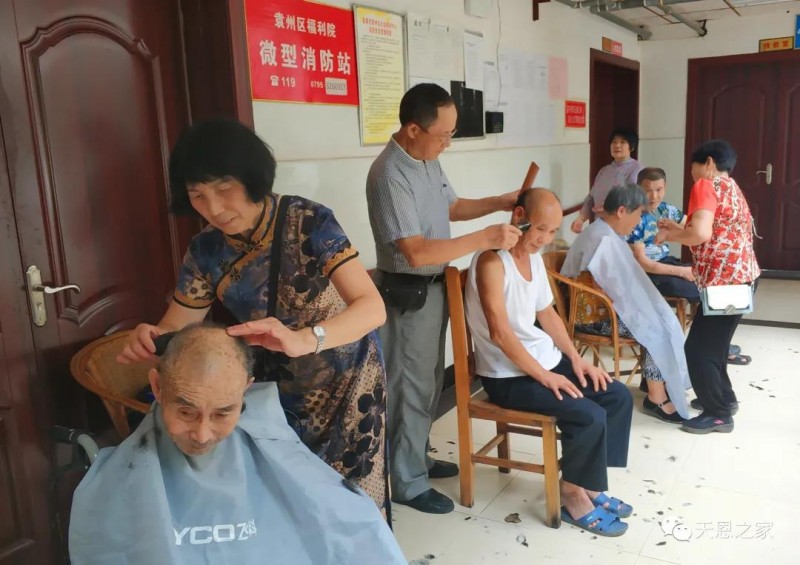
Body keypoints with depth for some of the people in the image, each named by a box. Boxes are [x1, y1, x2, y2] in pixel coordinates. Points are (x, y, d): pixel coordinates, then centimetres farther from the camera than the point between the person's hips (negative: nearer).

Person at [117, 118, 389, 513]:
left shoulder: (309, 222, -24)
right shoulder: (206, 251, -10)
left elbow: (372, 307, -33)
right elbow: (175, 328, -3)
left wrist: (303, 340, -51)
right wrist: (149, 337, -28)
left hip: (345, 378, -3)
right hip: (277, 387, 4)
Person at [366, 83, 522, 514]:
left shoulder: (428, 161, 4)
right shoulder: (390, 175, -26)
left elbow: (451, 207, 18)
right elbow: (416, 252, -30)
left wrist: (500, 202, 4)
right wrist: (485, 239, -29)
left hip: (434, 286, 9)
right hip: (408, 293, -9)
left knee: (428, 380, 19)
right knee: (411, 386, 2)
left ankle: (416, 458, 37)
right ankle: (407, 482, 18)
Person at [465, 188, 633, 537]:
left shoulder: (535, 258, 8)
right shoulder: (492, 262, -21)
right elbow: (500, 333, -24)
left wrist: (576, 358, 6)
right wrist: (545, 377, -20)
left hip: (546, 359, 10)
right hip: (508, 375, -9)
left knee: (618, 396, 2)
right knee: (589, 415, -21)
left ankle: (589, 484, 13)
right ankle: (574, 498, 2)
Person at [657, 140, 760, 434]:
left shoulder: (706, 186, -10)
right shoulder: (732, 189, 19)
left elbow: (701, 234, -25)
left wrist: (669, 235, -9)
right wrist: (677, 229, 18)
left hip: (726, 281, -10)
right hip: (741, 276, 10)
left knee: (698, 350, -2)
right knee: (712, 344, 21)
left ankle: (719, 414, 8)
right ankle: (723, 398, 34)